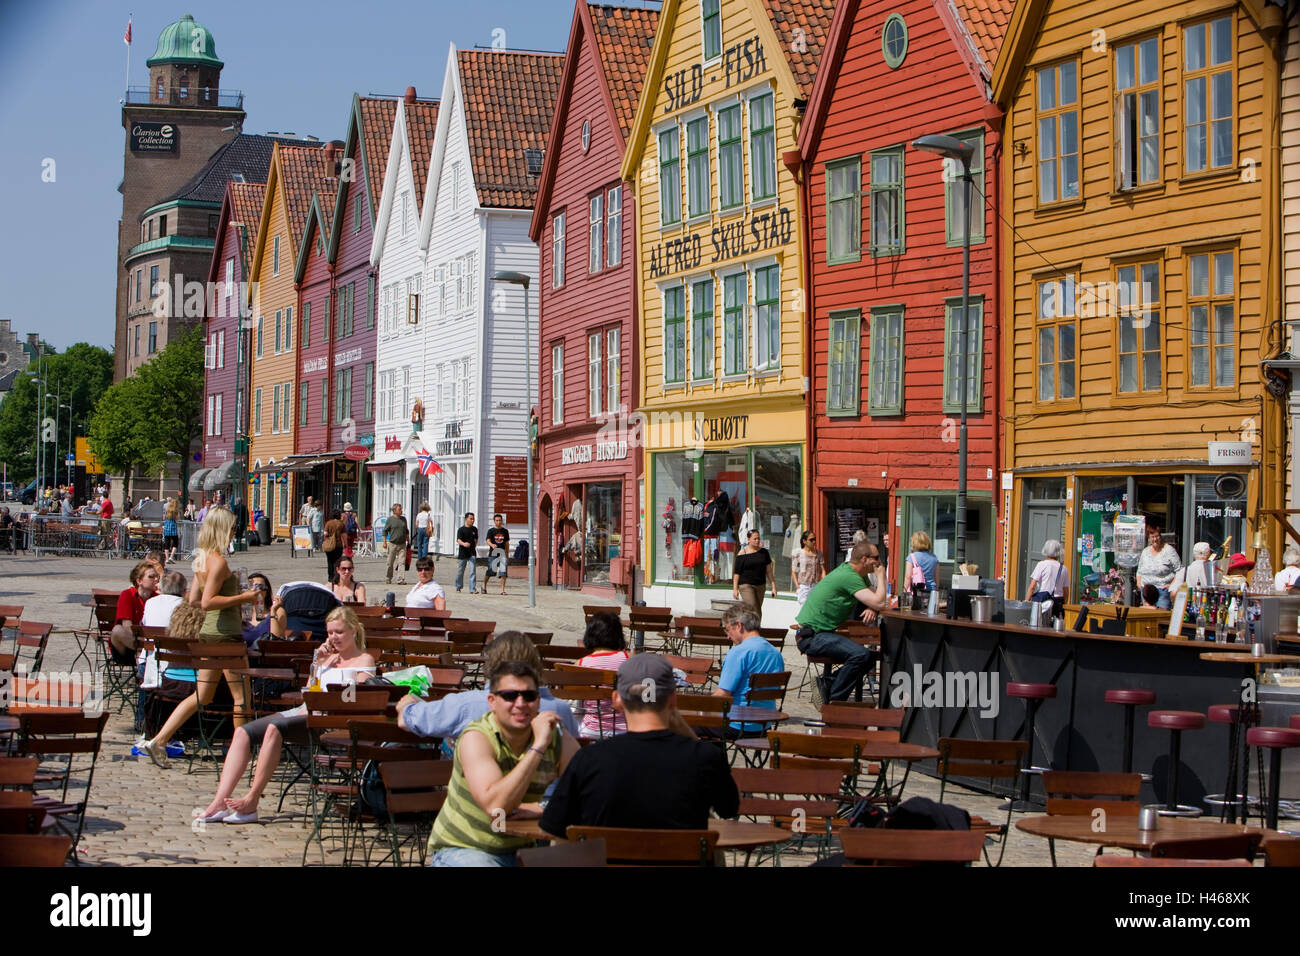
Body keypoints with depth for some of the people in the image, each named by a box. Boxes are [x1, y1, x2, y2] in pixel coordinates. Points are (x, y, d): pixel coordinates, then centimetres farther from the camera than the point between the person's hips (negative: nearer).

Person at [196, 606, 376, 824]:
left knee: (274, 728, -34)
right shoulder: (329, 657, 29)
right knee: (243, 732, -15)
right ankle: (220, 802, -26)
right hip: (302, 711, 8)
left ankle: (251, 801, -36)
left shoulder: (364, 660, 8)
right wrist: (318, 662, 13)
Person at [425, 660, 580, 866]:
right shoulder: (476, 738, -16)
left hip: (523, 848, 5)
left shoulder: (558, 740, -3)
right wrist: (539, 747, -30)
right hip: (464, 848, -5)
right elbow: (495, 807, -29)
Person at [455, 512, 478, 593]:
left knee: (473, 571, -8)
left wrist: (474, 546, 12)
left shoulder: (474, 529, 8)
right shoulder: (461, 529, -6)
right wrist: (463, 544, -34)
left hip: (472, 553, 2)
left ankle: (473, 588, -8)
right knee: (460, 571, 9)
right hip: (462, 553, -2)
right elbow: (458, 540, -15)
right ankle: (458, 588, 25)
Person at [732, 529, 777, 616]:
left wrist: (773, 586, 5)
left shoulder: (764, 552, 7)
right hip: (746, 585, -5)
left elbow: (769, 570, 9)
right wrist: (735, 589, -8)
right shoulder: (742, 553, -5)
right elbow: (736, 572, -4)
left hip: (760, 585, 5)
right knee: (753, 609, -16)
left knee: (758, 610, 5)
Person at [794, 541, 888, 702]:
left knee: (870, 656, 7)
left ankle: (828, 683, 10)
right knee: (860, 654, -28)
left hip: (823, 633, 10)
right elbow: (879, 603, -25)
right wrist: (881, 577, -11)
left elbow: (877, 598, 14)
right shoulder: (849, 577, -20)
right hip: (811, 636, -10)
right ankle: (835, 701, -15)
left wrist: (872, 608, -9)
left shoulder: (854, 574, 11)